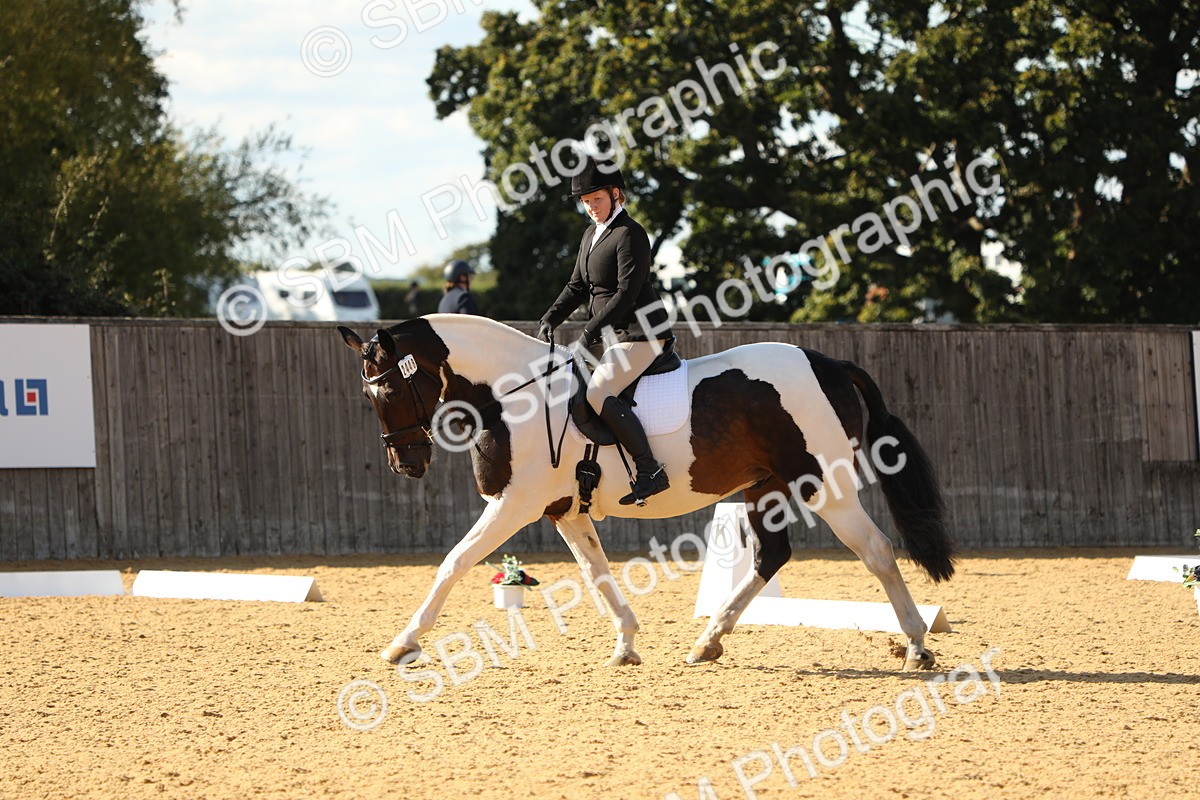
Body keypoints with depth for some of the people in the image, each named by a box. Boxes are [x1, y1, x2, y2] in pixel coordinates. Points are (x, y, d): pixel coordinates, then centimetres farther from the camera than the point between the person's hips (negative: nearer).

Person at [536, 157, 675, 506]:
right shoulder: (592, 235, 15)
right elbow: (577, 286, 17)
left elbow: (626, 294, -20)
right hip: (613, 334, 10)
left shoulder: (630, 235, -14)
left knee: (598, 392, -25)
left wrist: (589, 334, -22)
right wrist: (550, 319, 1)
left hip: (639, 332, -10)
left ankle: (650, 472, -26)